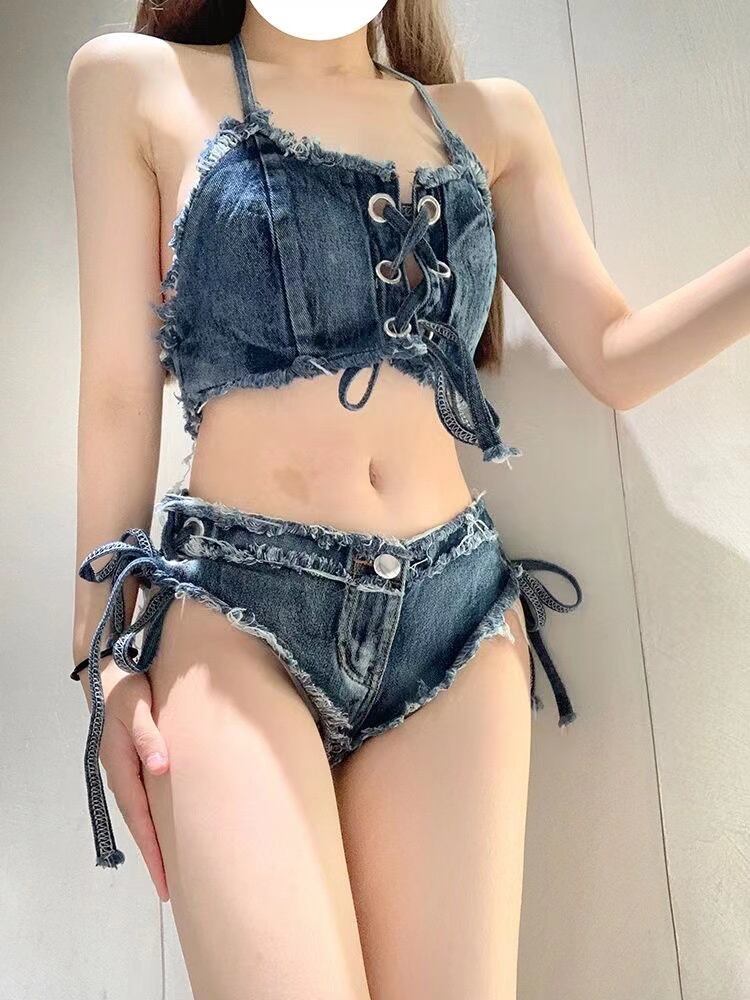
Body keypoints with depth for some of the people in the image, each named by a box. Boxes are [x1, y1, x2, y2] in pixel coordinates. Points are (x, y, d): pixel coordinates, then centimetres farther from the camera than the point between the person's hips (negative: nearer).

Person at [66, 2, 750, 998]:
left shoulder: (492, 118, 16)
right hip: (235, 610, -2)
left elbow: (617, 357, 11)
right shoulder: (136, 80, 9)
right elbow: (119, 390, 2)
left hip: (455, 609, 3)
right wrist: (105, 653, 0)